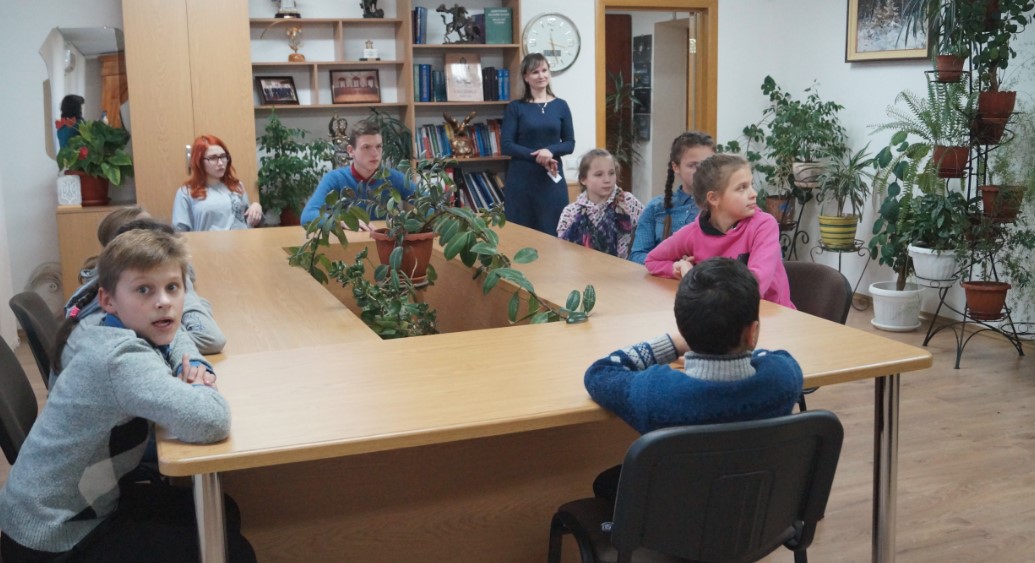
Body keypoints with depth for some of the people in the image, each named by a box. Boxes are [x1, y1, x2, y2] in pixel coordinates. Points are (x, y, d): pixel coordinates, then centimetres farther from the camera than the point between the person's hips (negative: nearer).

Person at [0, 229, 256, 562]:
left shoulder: (131, 332, -2)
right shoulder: (123, 359, -29)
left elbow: (175, 337, 21)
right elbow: (211, 421, -42)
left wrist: (195, 368, -2)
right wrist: (197, 387, -18)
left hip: (79, 503, 9)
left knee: (222, 516, 16)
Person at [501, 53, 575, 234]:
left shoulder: (560, 105, 7)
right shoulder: (515, 107, 1)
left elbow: (570, 143, 7)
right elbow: (506, 145, -5)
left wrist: (550, 151, -13)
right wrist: (537, 157, -16)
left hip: (552, 178, 2)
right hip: (522, 178, -1)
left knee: (553, 231, 1)